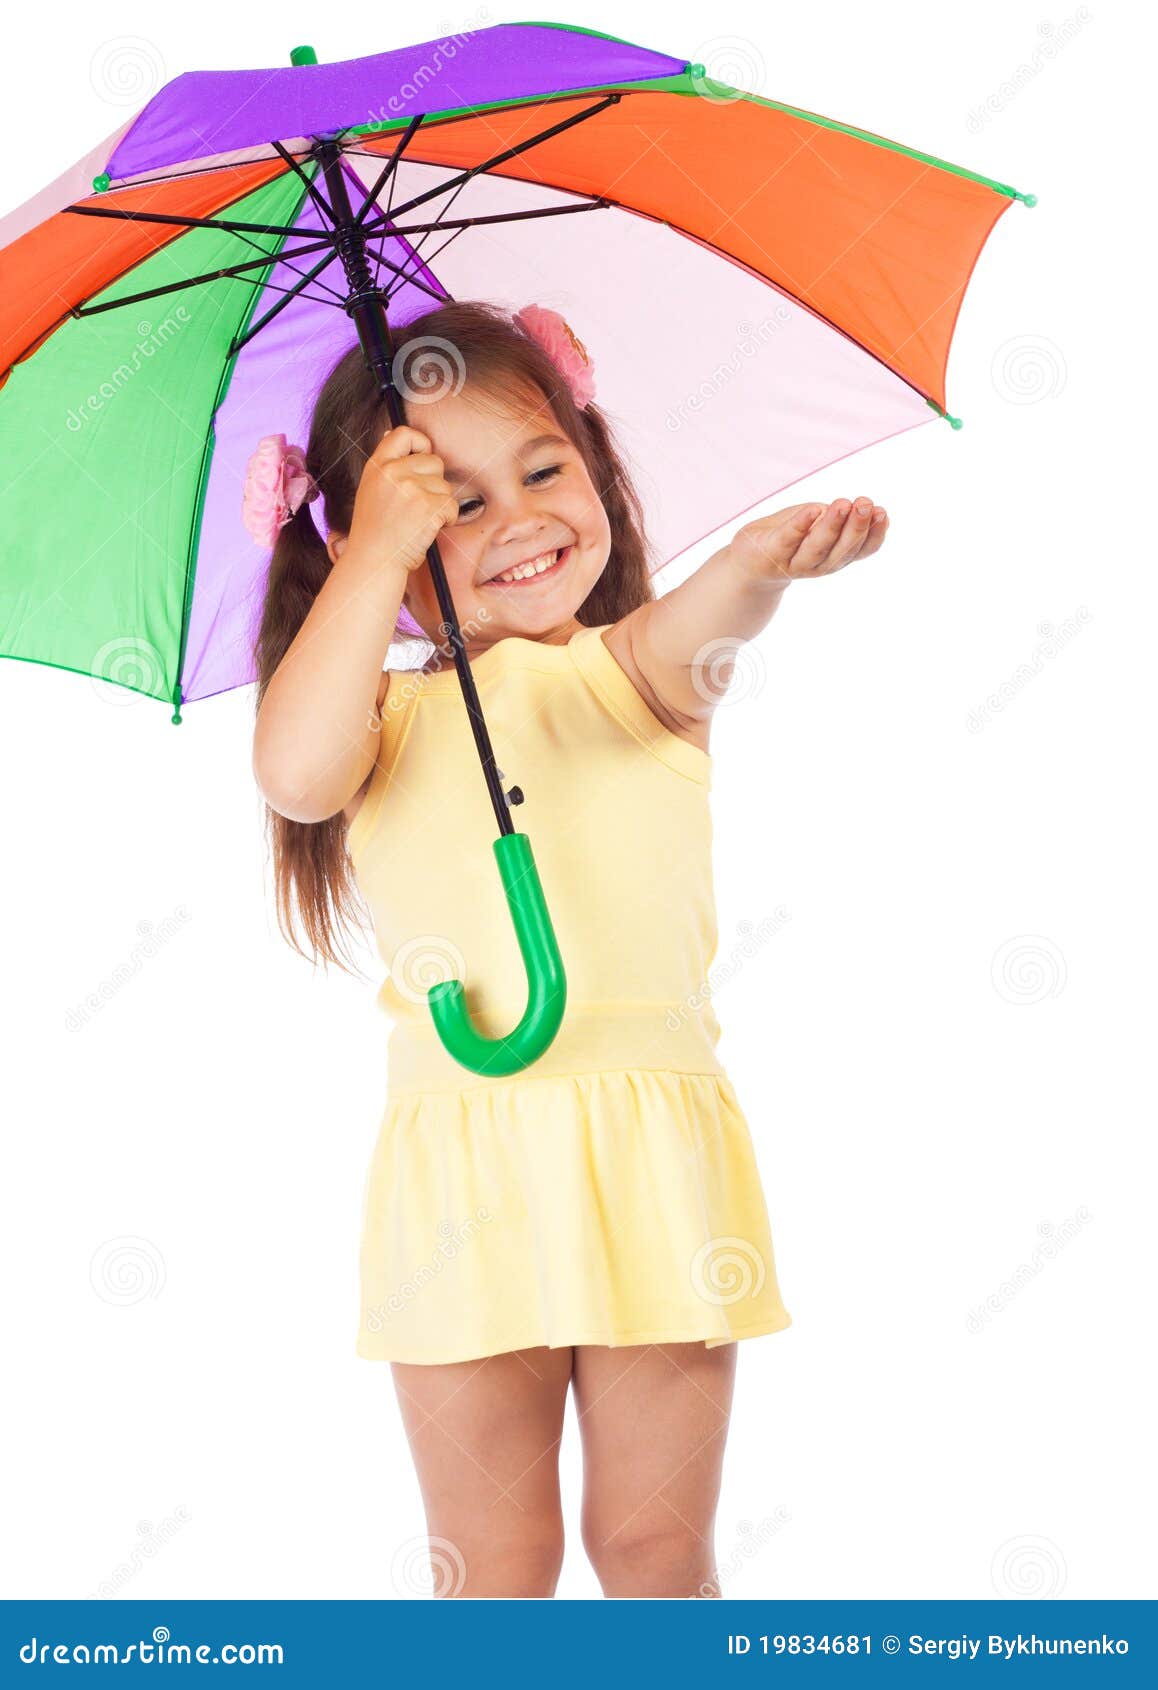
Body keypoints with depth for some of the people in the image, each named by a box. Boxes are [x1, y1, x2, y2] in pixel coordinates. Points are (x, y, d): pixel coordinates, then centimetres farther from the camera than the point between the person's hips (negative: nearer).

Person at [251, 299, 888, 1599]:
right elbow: (295, 776, -16)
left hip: (652, 1158, 0)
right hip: (466, 1176, 0)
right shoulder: (385, 715, 7)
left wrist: (757, 565, -43)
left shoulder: (633, 670, 6)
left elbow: (686, 634, -19)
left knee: (656, 1544, 12)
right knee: (490, 1568, 11)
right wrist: (379, 553, -10)